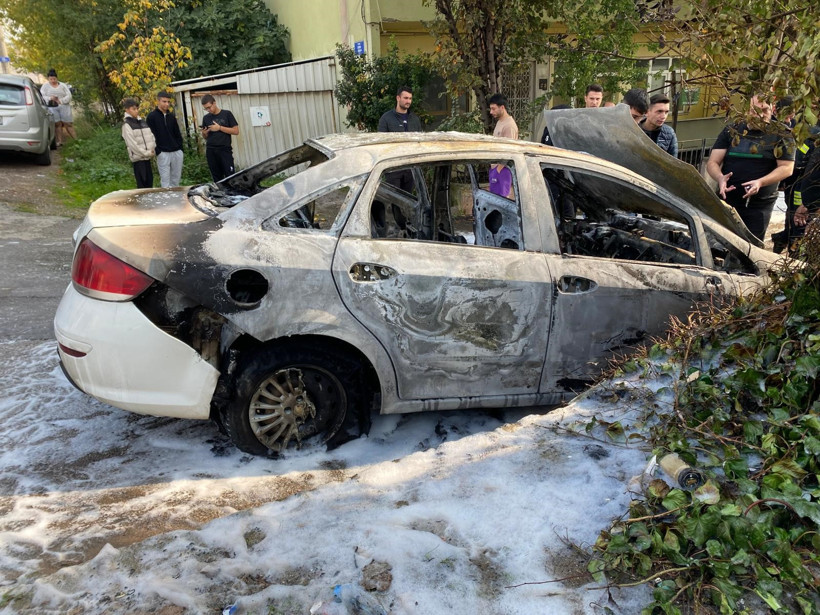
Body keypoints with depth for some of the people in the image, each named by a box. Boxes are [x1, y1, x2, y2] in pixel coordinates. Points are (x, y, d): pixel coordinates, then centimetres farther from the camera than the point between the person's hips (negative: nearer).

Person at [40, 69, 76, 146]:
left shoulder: (62, 85, 15)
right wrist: (50, 98, -14)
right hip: (52, 107, 0)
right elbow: (42, 96, 5)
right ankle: (60, 141, -10)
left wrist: (61, 101, -11)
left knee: (68, 124, -5)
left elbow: (69, 95, 5)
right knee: (57, 124, -10)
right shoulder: (45, 86, 14)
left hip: (64, 106, 0)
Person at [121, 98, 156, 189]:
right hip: (138, 158, -6)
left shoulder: (142, 121, 14)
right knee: (142, 183, -6)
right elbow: (132, 144, -13)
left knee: (149, 181, 9)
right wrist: (146, 153, -13)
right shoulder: (127, 124, -7)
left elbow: (151, 136, 14)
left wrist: (153, 150, -2)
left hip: (147, 157, 6)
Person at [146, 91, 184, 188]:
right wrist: (158, 151, -12)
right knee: (165, 181, -6)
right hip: (163, 153, -5)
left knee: (176, 180, 8)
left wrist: (180, 148, 8)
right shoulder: (151, 117, -2)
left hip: (177, 152, 5)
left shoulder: (171, 116, 13)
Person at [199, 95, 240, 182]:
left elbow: (236, 131, -2)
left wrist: (219, 128, -9)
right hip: (210, 151, 4)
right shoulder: (206, 118, 15)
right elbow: (205, 137, 21)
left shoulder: (226, 114, 4)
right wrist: (204, 133, -2)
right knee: (217, 178, 2)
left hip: (225, 150, -3)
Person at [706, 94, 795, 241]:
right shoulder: (731, 132, 7)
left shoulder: (781, 135, 1)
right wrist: (720, 178, -20)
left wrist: (760, 182, -22)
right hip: (726, 200, 2)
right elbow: (712, 163, 3)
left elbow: (786, 168, -4)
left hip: (759, 205, -2)